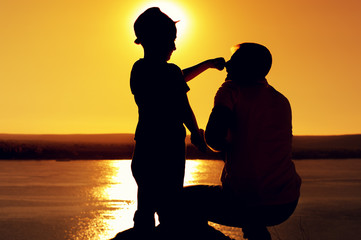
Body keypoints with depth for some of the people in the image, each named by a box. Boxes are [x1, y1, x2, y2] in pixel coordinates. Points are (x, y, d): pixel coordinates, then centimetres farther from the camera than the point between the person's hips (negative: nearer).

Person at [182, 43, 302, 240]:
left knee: (187, 198, 19)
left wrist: (226, 146, 3)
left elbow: (213, 136, -17)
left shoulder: (232, 90, -4)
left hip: (248, 204, -7)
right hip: (287, 205, 7)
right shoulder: (282, 101, 14)